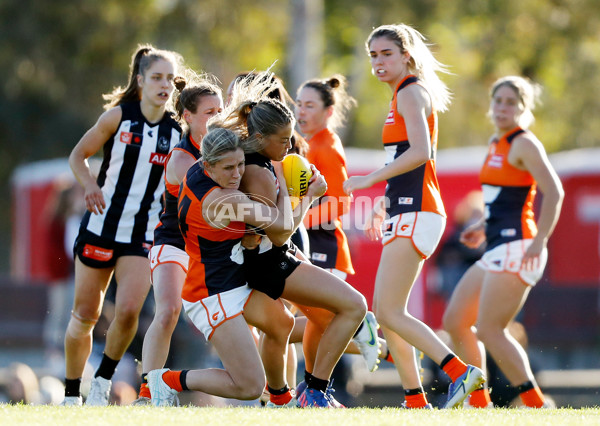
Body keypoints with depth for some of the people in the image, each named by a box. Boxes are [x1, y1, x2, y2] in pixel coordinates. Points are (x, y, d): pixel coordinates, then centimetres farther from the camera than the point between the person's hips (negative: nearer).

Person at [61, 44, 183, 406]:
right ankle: (72, 395, 21)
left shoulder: (177, 131, 1)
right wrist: (90, 185, -11)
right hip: (101, 225, -1)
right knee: (85, 315, 5)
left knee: (128, 310, -18)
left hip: (144, 234, 1)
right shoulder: (118, 116, -3)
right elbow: (79, 154, 6)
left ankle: (104, 380, 6)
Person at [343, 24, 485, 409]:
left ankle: (460, 372, -19)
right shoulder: (404, 94, 21)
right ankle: (416, 402, 11)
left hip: (415, 214, -10)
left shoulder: (410, 93, -9)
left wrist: (369, 180, -18)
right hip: (406, 213, 10)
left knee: (389, 313, -14)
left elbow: (420, 152, -23)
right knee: (385, 310, 10)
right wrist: (385, 202, 25)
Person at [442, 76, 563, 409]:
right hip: (497, 249, 10)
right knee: (454, 321, 9)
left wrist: (539, 241, -25)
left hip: (516, 247, -10)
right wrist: (483, 227, 19)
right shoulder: (496, 143, 17)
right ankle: (479, 402, 15)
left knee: (489, 330, -13)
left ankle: (535, 404, -9)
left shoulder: (524, 144, -9)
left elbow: (553, 192, -19)